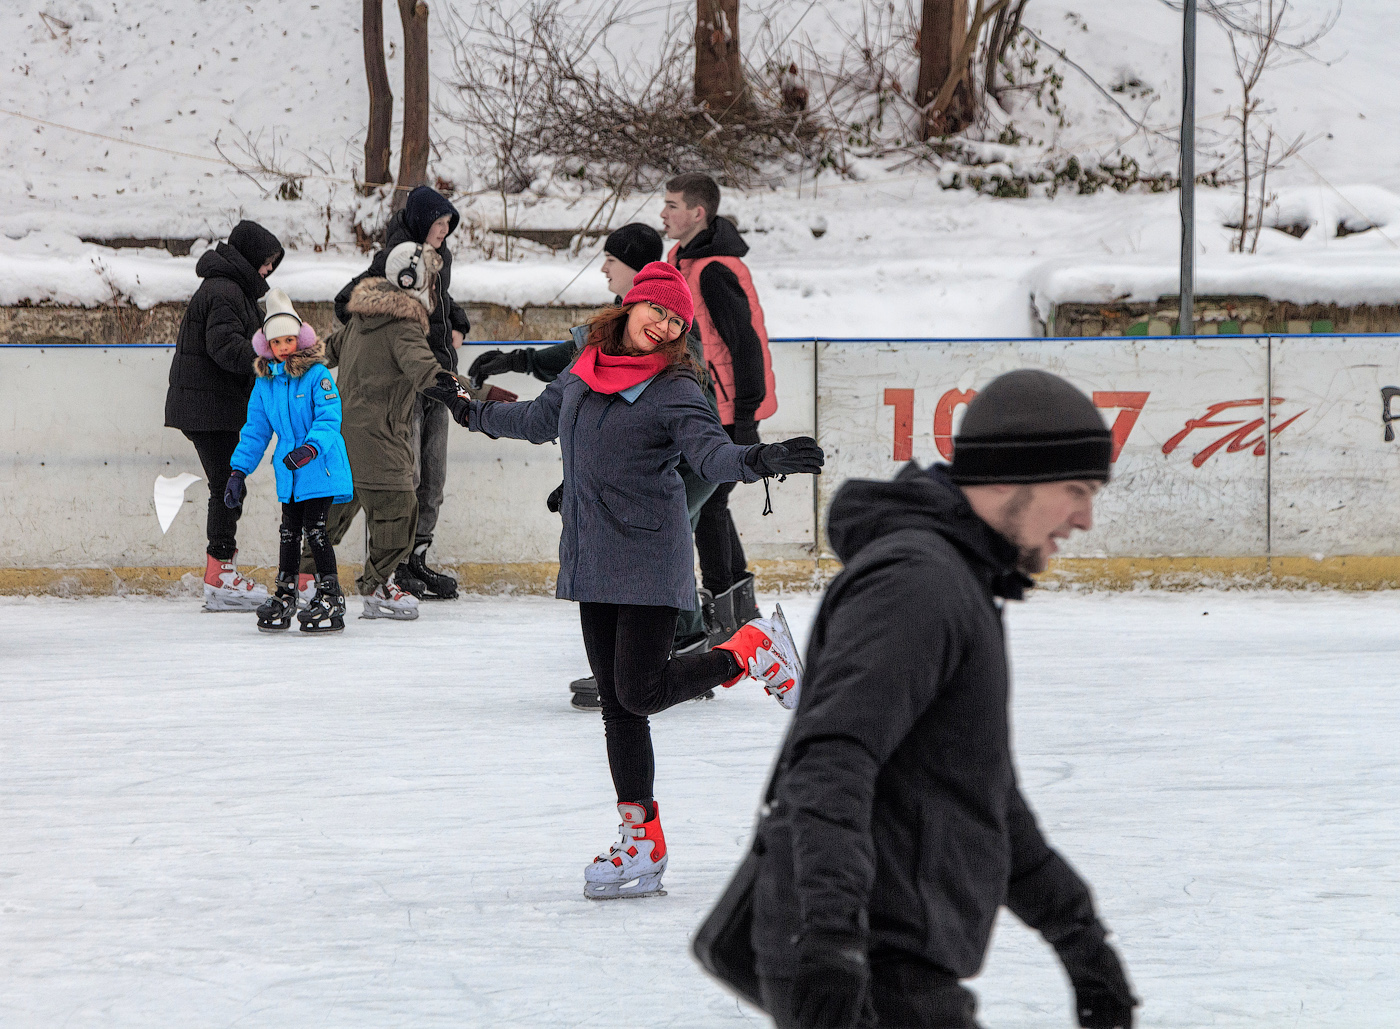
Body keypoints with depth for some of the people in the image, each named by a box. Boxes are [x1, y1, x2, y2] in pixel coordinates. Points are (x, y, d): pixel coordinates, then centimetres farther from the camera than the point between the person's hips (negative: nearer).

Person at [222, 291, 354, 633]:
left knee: (314, 529, -7)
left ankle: (331, 598, 1)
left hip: (320, 467, -6)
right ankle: (284, 596, 22)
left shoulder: (316, 374, -10)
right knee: (289, 532, 11)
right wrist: (239, 471, 8)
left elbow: (329, 418, -17)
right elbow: (256, 430, 13)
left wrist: (311, 447, -34)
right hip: (288, 472, 6)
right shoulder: (265, 381, 7)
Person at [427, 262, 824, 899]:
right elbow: (539, 421, 29)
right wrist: (472, 413, 43)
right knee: (617, 705, 6)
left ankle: (755, 650, 12)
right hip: (594, 564, 6)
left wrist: (759, 459, -45)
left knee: (640, 693, -11)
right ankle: (641, 844, 10)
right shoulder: (582, 374, 9)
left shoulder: (675, 391, -10)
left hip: (650, 564, -6)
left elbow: (712, 455, -24)